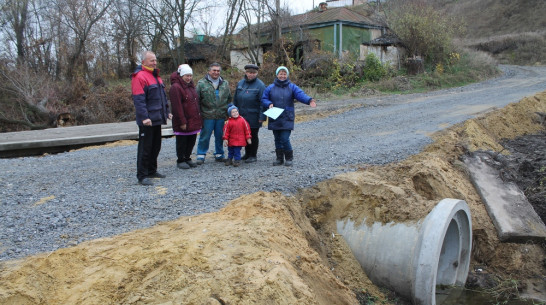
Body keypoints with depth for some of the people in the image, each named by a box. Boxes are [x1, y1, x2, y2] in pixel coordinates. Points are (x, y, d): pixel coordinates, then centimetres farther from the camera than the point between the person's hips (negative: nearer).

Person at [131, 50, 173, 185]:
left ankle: (152, 171, 28)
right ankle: (142, 176, 2)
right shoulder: (139, 76, -13)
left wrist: (167, 112, 22)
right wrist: (144, 117, -25)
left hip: (157, 118, 9)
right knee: (145, 148, -5)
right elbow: (139, 99, -19)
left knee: (156, 146, 16)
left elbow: (162, 96, 24)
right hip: (147, 120, -9)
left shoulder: (155, 75, 17)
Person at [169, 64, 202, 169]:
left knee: (191, 141, 14)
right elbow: (177, 107, -18)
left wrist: (199, 119, 16)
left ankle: (187, 158, 27)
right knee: (182, 142, 2)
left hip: (193, 121, 8)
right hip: (183, 122, -8)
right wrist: (182, 122, -20)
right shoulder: (175, 87, -13)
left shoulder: (191, 86, 15)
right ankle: (180, 160, 15)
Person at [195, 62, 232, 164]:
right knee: (205, 137, 2)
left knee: (220, 136, 10)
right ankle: (201, 155, 13)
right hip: (207, 116, -3)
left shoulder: (225, 84, 12)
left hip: (221, 116, 3)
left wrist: (228, 112, 13)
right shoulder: (202, 83, 0)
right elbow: (197, 100, 0)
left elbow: (229, 99, 19)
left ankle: (219, 154, 23)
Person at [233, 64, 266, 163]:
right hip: (241, 116, 6)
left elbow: (262, 102, -11)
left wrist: (261, 117, -15)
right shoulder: (240, 83, 8)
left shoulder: (260, 85, -9)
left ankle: (253, 155, 15)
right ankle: (247, 153, 29)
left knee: (253, 135, 4)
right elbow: (235, 99, 16)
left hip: (253, 117, -5)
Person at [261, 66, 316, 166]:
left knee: (285, 139, -9)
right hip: (274, 119, 3)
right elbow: (264, 99, 10)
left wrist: (309, 100, -31)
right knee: (277, 139, 9)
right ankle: (279, 158, 23)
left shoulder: (292, 87, 3)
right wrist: (269, 104, -11)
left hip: (287, 118, -3)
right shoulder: (270, 88, 8)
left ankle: (289, 158, 9)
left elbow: (301, 94, -12)